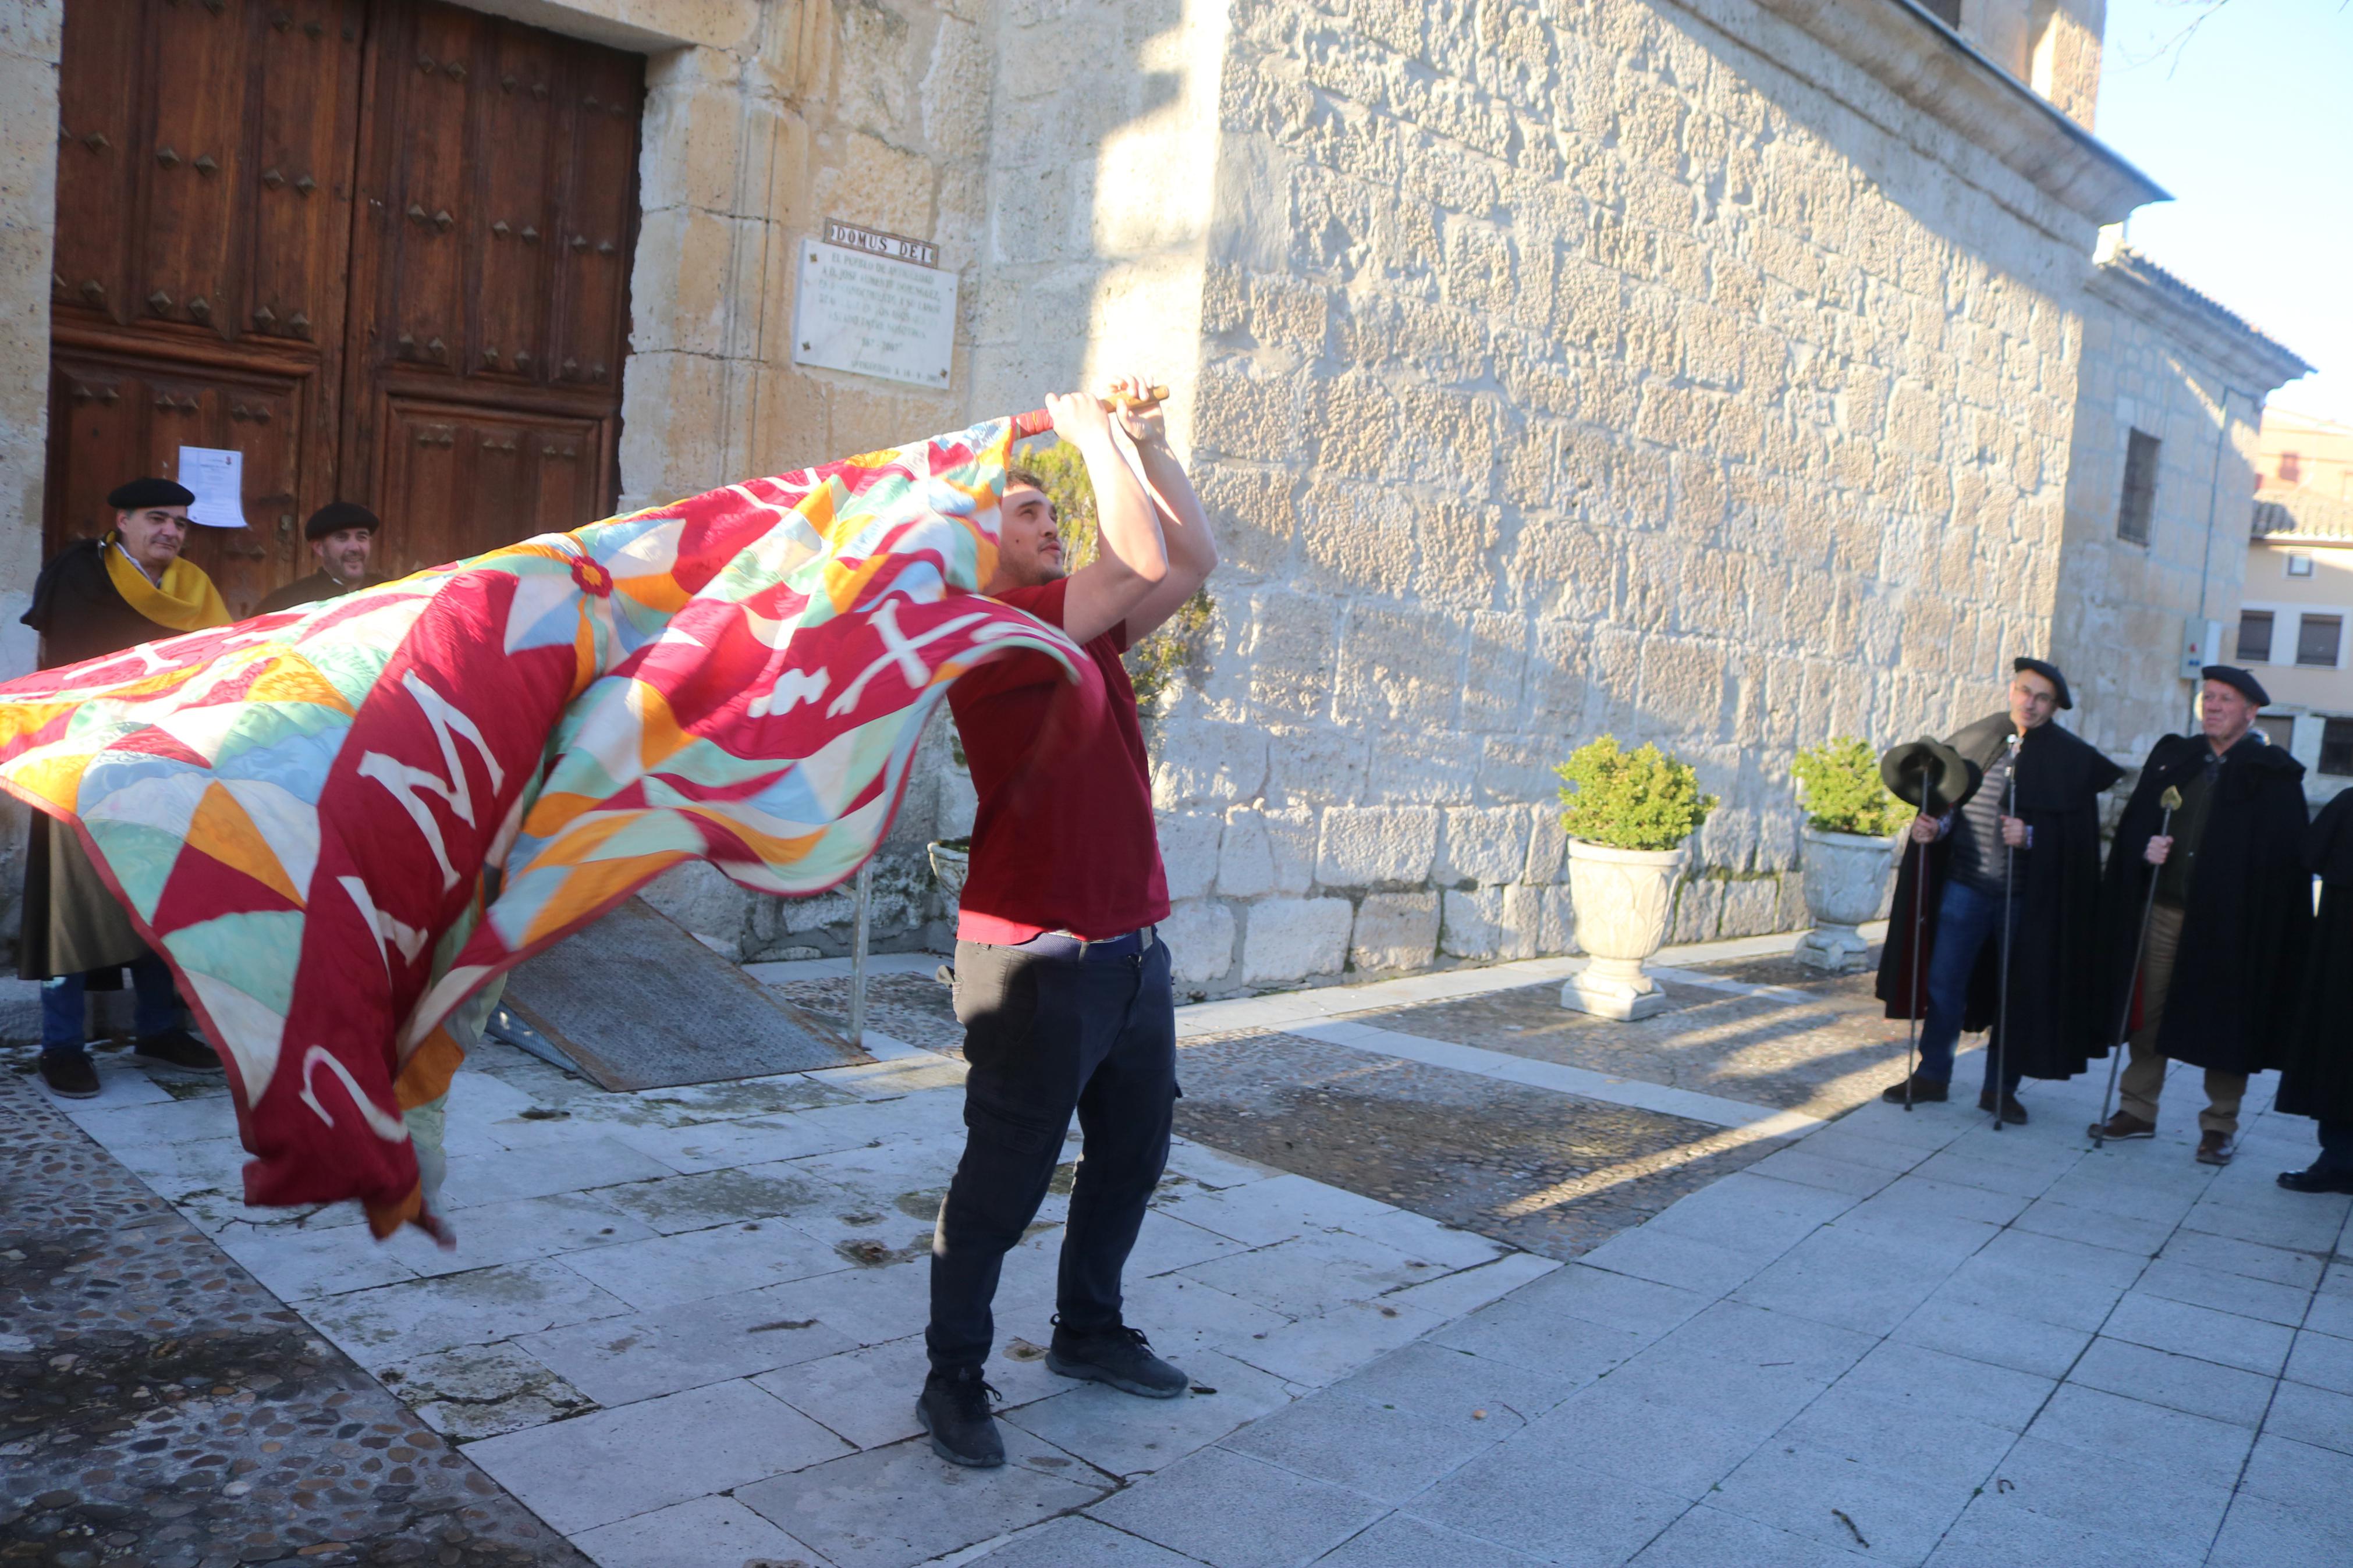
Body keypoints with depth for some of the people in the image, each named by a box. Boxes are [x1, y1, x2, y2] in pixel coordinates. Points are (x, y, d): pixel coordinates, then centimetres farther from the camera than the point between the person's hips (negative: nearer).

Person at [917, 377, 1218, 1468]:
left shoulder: (1083, 629, 11)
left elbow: (1194, 560, 12)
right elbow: (1144, 561, -23)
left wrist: (1147, 443, 7)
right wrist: (1094, 436, -13)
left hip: (1130, 949, 9)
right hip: (1038, 961, -9)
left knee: (1131, 1154, 20)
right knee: (1004, 1181, 2)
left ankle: (1088, 1331, 38)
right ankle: (954, 1379, 18)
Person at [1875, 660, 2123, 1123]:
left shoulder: (2072, 760, -2)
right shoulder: (1976, 739, 6)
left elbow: (2077, 833, -7)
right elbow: (1950, 802, 12)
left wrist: (2031, 836, -23)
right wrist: (1932, 825, -8)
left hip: (2027, 895, -2)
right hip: (1965, 883, 2)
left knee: (2017, 992, 8)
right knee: (1944, 981, 5)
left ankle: (2000, 1088, 21)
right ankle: (1932, 1074, 19)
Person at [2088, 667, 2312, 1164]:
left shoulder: (2274, 775, -1)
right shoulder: (2172, 757, 10)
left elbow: (2287, 858, -4)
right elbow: (2134, 822, 13)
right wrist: (2146, 848, -9)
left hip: (2230, 919, -3)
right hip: (2163, 911, 3)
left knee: (2223, 1023, 4)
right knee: (2149, 1012, 8)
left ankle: (2220, 1126, 17)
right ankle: (2136, 1110, 19)